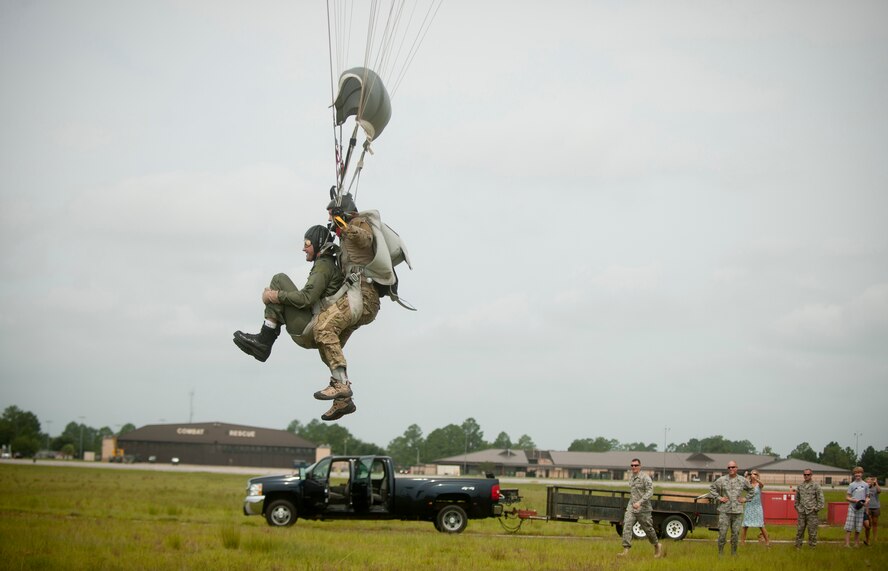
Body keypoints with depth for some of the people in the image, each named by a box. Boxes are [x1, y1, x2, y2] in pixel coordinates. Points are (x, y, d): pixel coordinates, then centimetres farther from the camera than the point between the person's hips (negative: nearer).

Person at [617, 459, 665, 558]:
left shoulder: (645, 477, -11)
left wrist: (640, 502, -29)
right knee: (627, 526, -13)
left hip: (643, 508, -6)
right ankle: (626, 549, -17)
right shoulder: (631, 477, 12)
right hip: (631, 507, 6)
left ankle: (657, 546, 31)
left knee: (648, 529, 7)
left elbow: (650, 492, -19)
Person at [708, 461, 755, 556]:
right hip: (724, 511, -2)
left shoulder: (742, 481, 7)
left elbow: (751, 489, 23)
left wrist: (745, 498, 11)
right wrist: (718, 498, 0)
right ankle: (720, 553, 4)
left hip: (738, 512, 2)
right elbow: (712, 488, 10)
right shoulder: (722, 480, 1)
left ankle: (734, 553, 15)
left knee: (735, 533, 5)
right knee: (722, 532, -5)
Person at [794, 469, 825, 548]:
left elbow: (821, 498, -3)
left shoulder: (815, 485, -2)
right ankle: (798, 545, 13)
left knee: (812, 530, -2)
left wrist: (817, 508, -7)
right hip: (801, 512, 4)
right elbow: (797, 498, 23)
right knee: (800, 529, 6)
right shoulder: (800, 485, 11)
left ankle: (812, 546, 4)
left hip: (811, 512, -4)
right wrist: (797, 507, 14)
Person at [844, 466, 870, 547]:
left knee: (858, 528, 6)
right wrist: (855, 500, -15)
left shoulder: (865, 485, 8)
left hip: (861, 509, 2)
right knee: (849, 528, -8)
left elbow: (867, 496, 16)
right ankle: (847, 544, -8)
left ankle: (856, 544, 16)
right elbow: (847, 498, 1)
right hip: (852, 508, -2)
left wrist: (866, 501, -7)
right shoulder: (852, 485, 1)